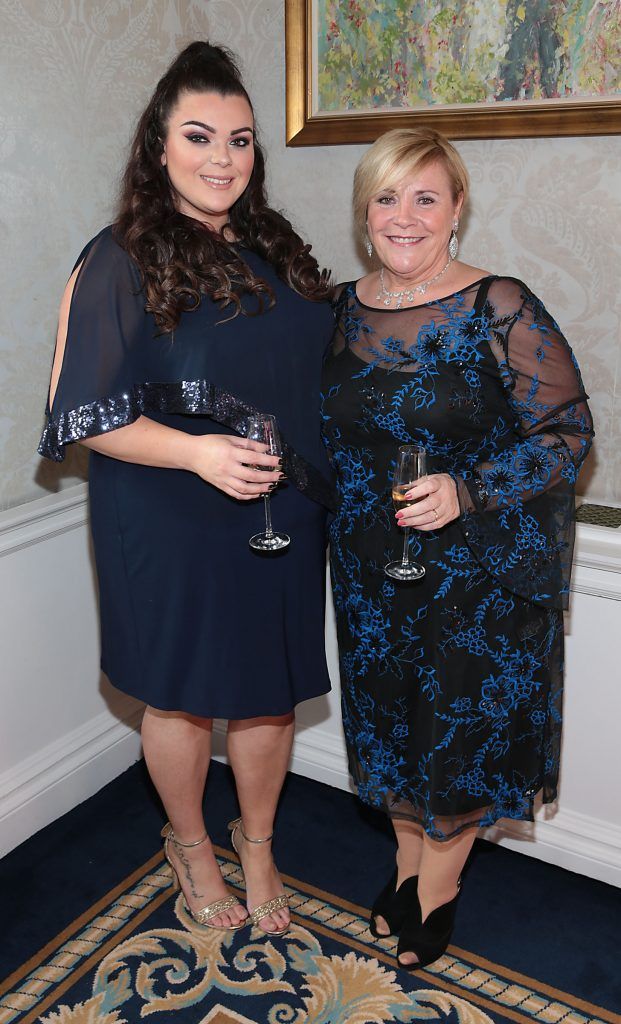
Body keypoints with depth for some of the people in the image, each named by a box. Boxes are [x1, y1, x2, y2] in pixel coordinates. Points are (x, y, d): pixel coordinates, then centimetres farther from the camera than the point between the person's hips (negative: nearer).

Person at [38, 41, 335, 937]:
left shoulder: (277, 251, 9)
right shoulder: (121, 262, -9)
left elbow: (316, 373, 19)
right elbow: (85, 414, -11)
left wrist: (317, 478, 7)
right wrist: (196, 451, -24)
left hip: (283, 518, 5)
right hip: (172, 527, -5)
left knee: (271, 689, 15)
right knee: (183, 695, 12)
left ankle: (257, 843, 41)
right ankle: (191, 846, 40)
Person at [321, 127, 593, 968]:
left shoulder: (500, 309, -14)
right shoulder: (344, 308, 2)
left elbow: (568, 431, -14)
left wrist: (466, 491, -26)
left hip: (483, 567, -4)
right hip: (371, 565, 5)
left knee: (466, 716, 9)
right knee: (388, 709, 17)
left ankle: (440, 877, 36)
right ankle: (409, 855, 43)